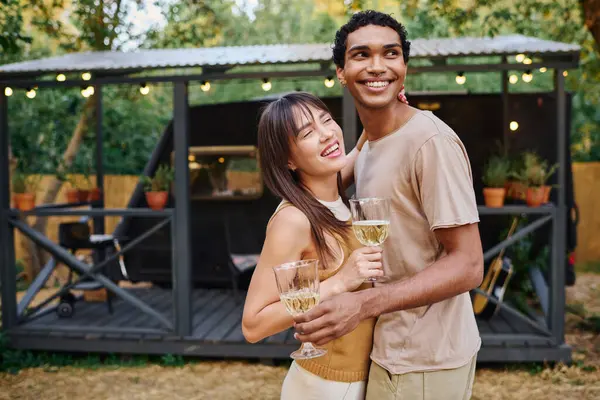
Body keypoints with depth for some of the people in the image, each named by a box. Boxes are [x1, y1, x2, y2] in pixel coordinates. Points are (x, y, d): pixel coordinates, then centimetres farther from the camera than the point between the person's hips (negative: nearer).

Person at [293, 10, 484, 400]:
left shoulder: (431, 141, -20)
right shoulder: (366, 148, 8)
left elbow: (468, 266, -22)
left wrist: (363, 303, -29)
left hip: (426, 363, -8)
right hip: (389, 351, 8)